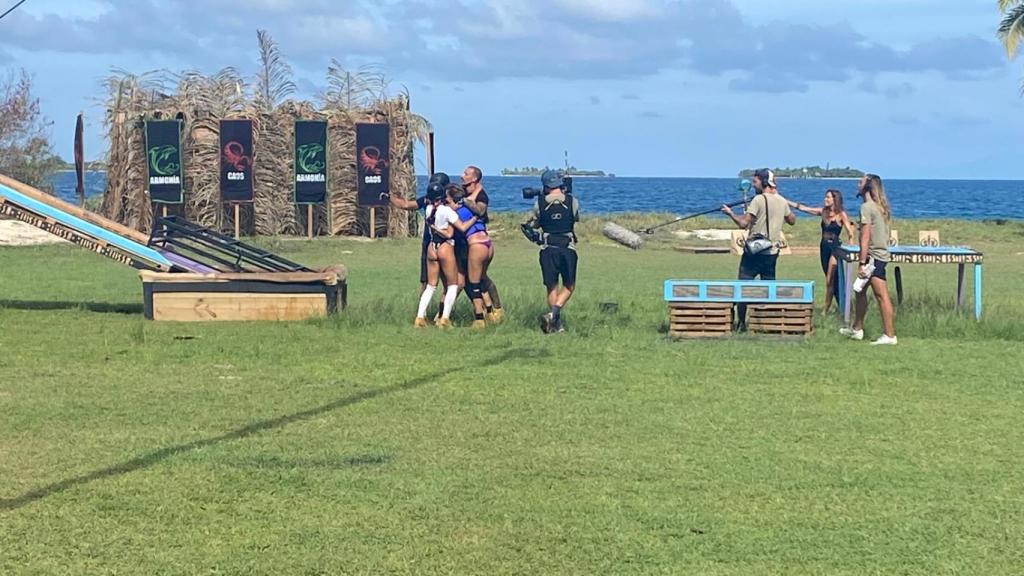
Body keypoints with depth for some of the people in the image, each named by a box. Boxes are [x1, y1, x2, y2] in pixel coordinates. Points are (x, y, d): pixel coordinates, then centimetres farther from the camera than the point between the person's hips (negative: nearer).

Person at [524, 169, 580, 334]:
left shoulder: (540, 203, -2)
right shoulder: (572, 201, -3)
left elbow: (532, 224, 10)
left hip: (548, 249, 1)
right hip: (568, 249, -1)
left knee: (551, 287, 12)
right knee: (569, 286, 11)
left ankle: (557, 324, 10)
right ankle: (554, 314, -12)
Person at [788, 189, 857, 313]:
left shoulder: (841, 214, -7)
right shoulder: (823, 212, 8)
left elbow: (850, 234, -8)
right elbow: (802, 208, 7)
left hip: (835, 248, -6)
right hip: (824, 247, 6)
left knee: (830, 280, -9)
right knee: (832, 280, 10)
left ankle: (826, 309, -8)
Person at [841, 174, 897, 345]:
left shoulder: (866, 207, -13)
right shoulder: (882, 207, 13)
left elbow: (865, 237, -17)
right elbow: (883, 233, 14)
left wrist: (862, 263, -17)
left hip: (873, 256, -10)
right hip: (882, 253, 10)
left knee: (882, 296, -9)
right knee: (860, 290, 20)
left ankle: (889, 336, -9)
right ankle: (857, 329, 30)